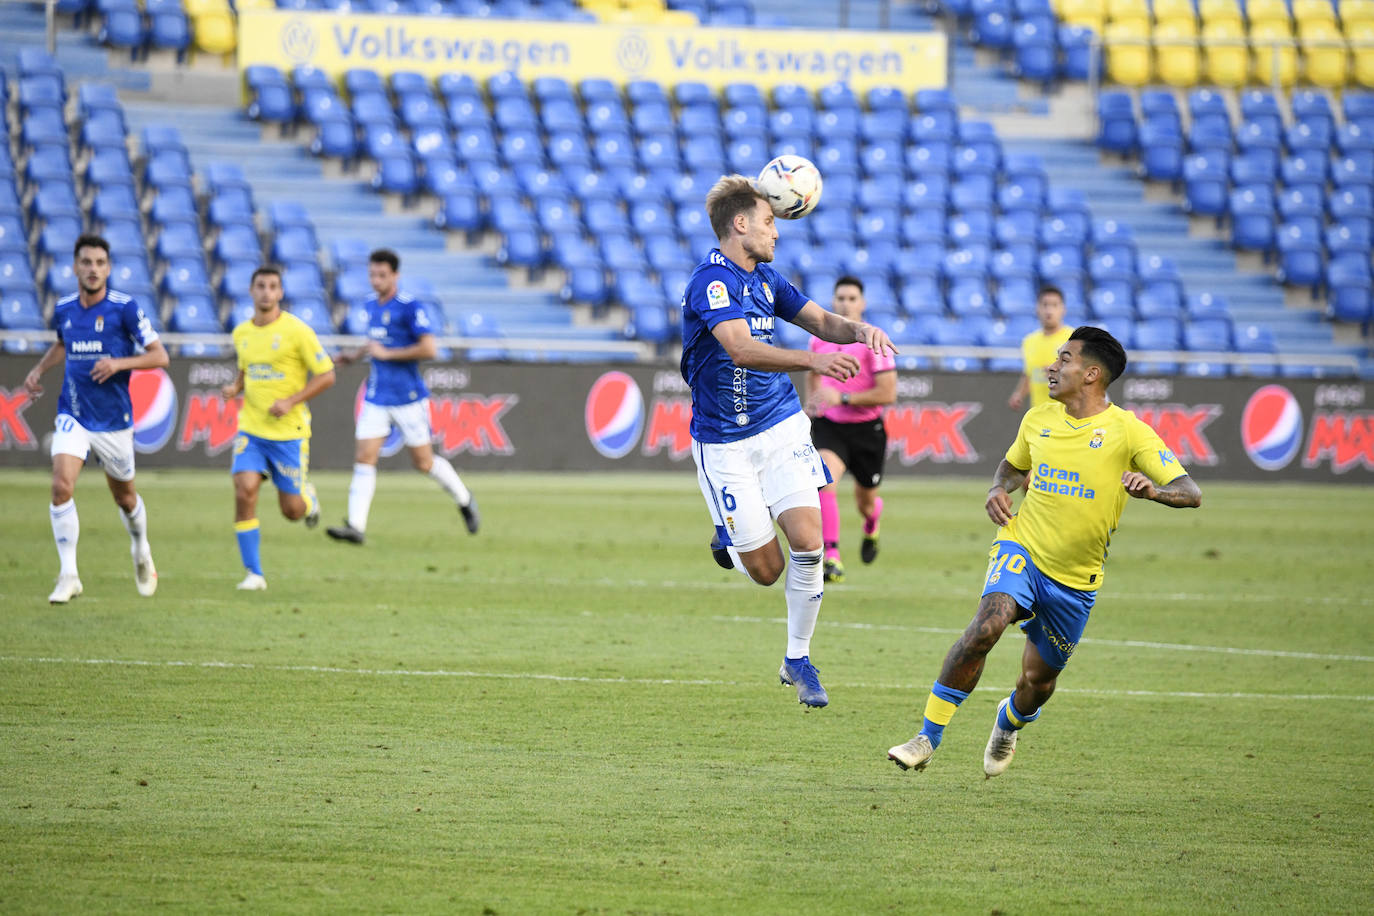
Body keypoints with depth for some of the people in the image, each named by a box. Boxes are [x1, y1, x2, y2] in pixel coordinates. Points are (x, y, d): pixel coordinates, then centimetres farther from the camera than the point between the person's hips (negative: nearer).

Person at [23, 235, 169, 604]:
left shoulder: (125, 307, -11)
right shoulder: (63, 309, 3)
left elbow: (159, 355, -10)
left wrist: (119, 363, -24)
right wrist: (39, 369, 10)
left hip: (113, 420, -2)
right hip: (73, 416, 2)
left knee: (125, 497, 14)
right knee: (62, 487, -19)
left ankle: (141, 551, 46)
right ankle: (68, 575, -13)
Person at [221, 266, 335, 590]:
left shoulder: (296, 330, -9)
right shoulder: (241, 333, 7)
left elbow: (326, 375, -6)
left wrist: (291, 402, -16)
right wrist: (235, 387, 3)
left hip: (289, 430, -3)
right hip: (251, 428, 3)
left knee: (292, 510, 1)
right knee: (244, 491, -17)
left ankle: (308, 495, 40)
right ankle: (254, 573, -10)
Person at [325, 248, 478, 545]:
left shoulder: (410, 308, -14)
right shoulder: (371, 304, 9)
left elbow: (429, 349, -23)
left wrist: (386, 353, -20)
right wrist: (356, 354, 13)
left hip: (408, 399, -6)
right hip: (376, 398, 6)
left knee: (423, 462, 5)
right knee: (363, 459, -7)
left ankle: (465, 501, 30)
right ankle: (356, 526, -11)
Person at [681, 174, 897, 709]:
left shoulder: (765, 279, 8)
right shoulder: (711, 281, -19)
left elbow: (818, 320, 17)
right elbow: (741, 349, -33)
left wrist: (857, 331, -6)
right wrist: (813, 360, -45)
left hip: (781, 428, 6)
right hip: (725, 443, -6)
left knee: (807, 540, -11)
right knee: (766, 569, -5)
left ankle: (797, 659, 7)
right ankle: (729, 544, 32)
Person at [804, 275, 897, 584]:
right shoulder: (819, 337, 2)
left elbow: (888, 393, -19)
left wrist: (842, 398, -25)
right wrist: (810, 401, 6)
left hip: (866, 428, -2)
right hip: (828, 425, 2)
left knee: (865, 500, 15)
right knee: (825, 481, -26)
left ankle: (871, 528, 54)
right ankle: (832, 559, -29)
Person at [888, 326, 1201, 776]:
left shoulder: (1128, 431, -9)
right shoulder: (1038, 419, 4)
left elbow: (1190, 493, -13)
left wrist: (1152, 490, -35)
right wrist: (998, 490, 2)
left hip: (1076, 578, -1)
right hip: (1021, 550, 1)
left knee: (1038, 680, 8)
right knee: (986, 626, -28)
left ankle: (1009, 724, 47)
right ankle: (927, 739, -23)